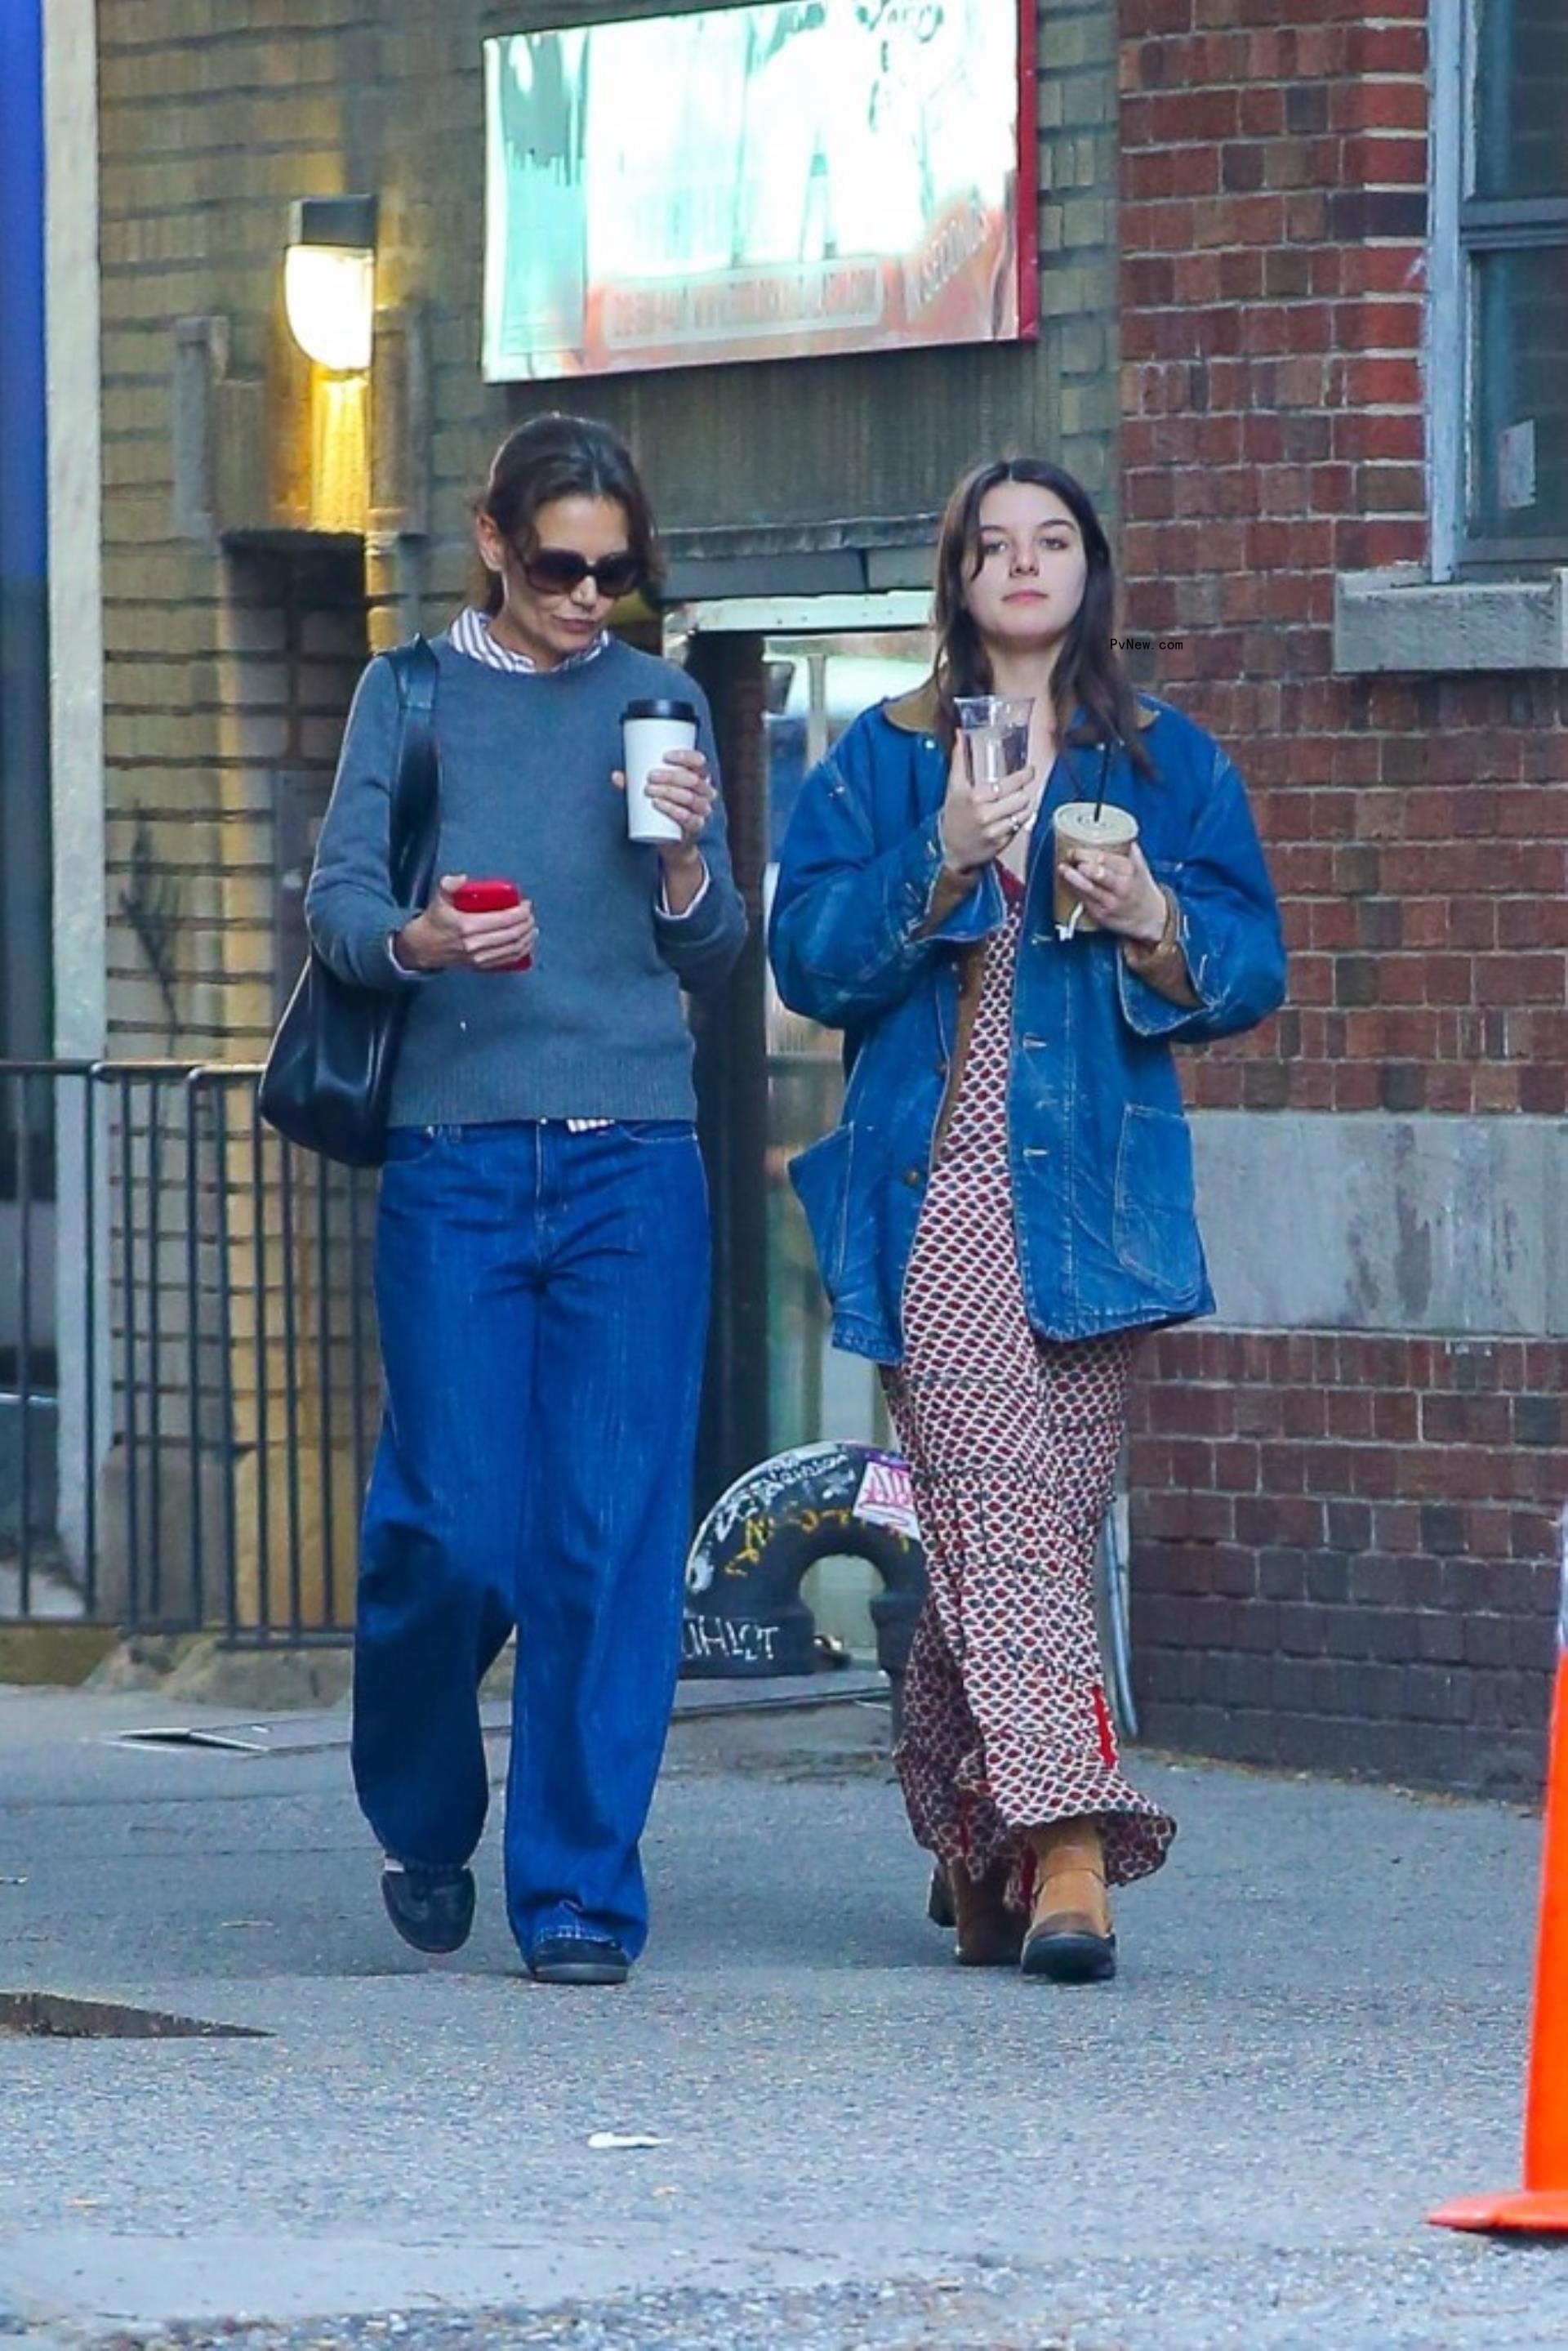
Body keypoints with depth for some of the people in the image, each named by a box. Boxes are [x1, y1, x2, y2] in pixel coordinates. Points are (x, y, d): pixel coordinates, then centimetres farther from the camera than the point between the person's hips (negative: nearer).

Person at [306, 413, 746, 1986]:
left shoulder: (658, 704, 12)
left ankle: (580, 1888, 0)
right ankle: (422, 1819, 23)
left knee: (613, 1532, -5)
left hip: (634, 1161, 1)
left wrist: (684, 858, -9)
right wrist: (420, 942, -21)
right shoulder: (410, 697, 9)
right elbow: (338, 898, 1)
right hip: (456, 1159, -1)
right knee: (455, 1528, -5)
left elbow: (712, 962, 12)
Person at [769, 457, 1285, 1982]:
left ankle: (971, 1835, 20)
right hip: (939, 1189, -2)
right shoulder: (885, 760, 9)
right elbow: (812, 957, 0)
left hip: (1095, 1185, 2)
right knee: (999, 1511, -14)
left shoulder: (1167, 765, 13)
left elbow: (1249, 971, 9)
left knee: (1058, 1515, 4)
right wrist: (941, 867, -14)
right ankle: (1064, 1841, -21)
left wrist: (1157, 927, -11)